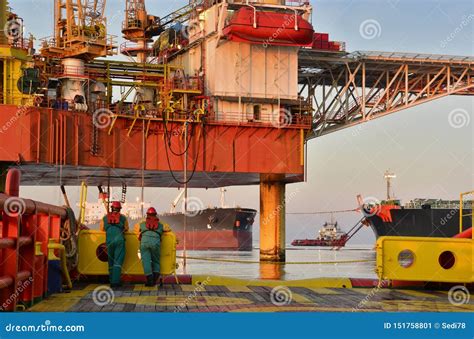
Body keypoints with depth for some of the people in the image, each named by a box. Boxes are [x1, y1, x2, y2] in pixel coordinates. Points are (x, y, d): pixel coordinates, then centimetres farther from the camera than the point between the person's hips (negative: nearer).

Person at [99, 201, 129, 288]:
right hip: (119, 240, -2)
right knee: (118, 262, -3)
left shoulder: (105, 218, 12)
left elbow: (102, 229, 22)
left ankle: (112, 281, 14)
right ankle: (115, 281, -12)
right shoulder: (123, 218, 8)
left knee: (111, 262, 12)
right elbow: (126, 229, 18)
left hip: (109, 241, 2)